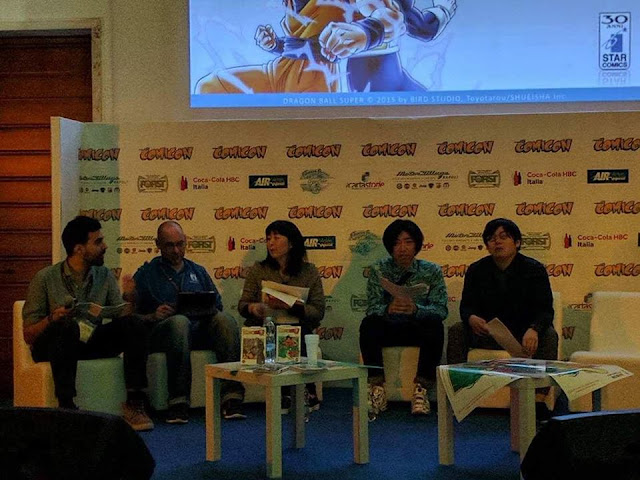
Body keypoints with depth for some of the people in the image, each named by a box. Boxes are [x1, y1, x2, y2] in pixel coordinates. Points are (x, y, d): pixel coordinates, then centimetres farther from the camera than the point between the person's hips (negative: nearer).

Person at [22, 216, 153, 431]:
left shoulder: (105, 276, 8)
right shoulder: (46, 278, -6)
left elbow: (121, 317, 1)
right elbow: (28, 335, -6)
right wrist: (52, 319, -26)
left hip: (92, 342, 4)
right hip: (52, 346, -4)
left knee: (133, 324, -20)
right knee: (67, 327, -37)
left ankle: (134, 402, -23)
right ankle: (66, 406, -39)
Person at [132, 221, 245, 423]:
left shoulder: (198, 272, 26)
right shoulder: (145, 275, 14)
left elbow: (218, 307, 21)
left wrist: (210, 310, -2)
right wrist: (153, 316, -14)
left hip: (201, 330, 3)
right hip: (162, 332, -3)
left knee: (225, 319, -28)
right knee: (179, 321, -38)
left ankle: (232, 398, -36)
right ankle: (179, 403, -42)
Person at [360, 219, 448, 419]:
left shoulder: (431, 271, -1)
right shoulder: (378, 270, 0)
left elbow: (441, 309, -12)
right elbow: (372, 308, -11)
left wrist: (415, 309, -34)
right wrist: (389, 309, -36)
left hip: (418, 331, 0)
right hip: (387, 331, 0)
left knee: (435, 325, -31)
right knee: (368, 324, -29)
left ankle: (421, 387, -24)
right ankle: (377, 387, -25)